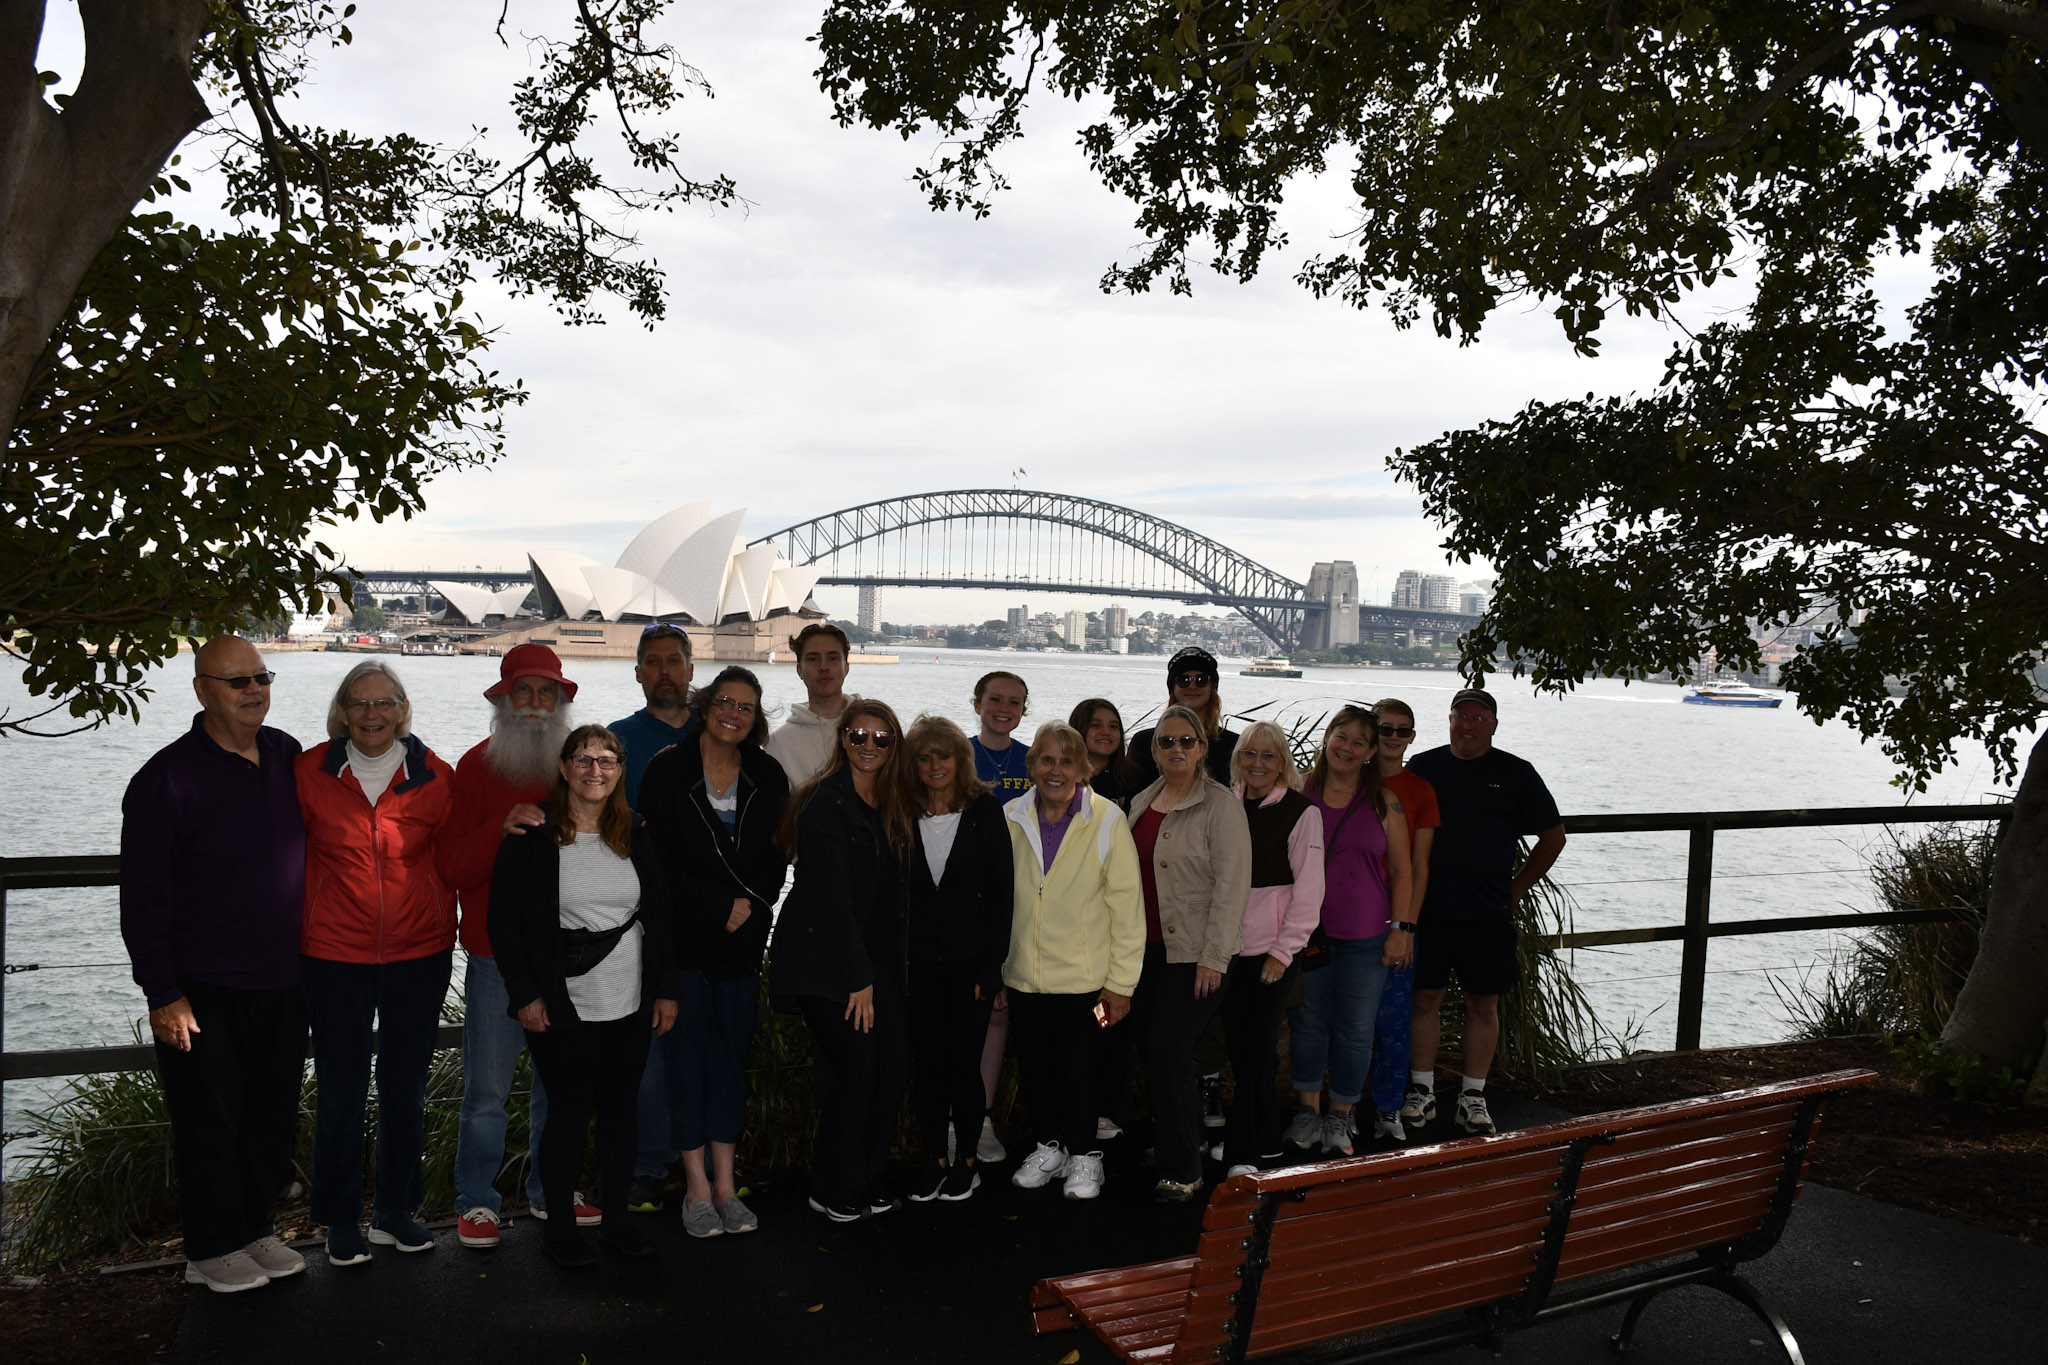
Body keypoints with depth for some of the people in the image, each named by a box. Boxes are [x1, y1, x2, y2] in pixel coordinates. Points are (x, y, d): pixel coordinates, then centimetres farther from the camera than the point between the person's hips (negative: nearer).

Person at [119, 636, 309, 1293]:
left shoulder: (287, 756, 4)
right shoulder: (167, 777, -12)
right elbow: (143, 898, -11)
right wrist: (163, 994, -13)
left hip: (283, 981, 5)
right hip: (203, 991, -5)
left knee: (273, 1115, 14)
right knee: (209, 1122, 6)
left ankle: (256, 1228, 30)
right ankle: (212, 1250, 22)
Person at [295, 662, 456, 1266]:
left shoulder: (433, 775, -2)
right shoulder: (310, 771, -3)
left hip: (419, 953, 1)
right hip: (334, 954, -1)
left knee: (405, 1087, 12)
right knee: (340, 1090, 7)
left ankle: (395, 1212, 28)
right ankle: (340, 1221, 24)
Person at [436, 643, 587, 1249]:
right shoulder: (478, 766, -1)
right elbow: (452, 868, -7)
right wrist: (501, 829, -23)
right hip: (497, 953, -3)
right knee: (487, 1087, 1)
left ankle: (550, 1191, 26)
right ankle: (476, 1202, 18)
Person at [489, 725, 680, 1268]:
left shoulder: (637, 835, 7)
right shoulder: (532, 837, -5)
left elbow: (661, 914, 11)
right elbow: (504, 922, -5)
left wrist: (666, 989, 7)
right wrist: (525, 994, -9)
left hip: (631, 1007, 4)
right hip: (562, 1009, -4)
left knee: (620, 1110, 10)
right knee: (570, 1113, 2)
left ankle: (617, 1219, 24)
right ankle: (559, 1227, 19)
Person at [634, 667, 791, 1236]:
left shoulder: (767, 777, 6)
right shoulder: (667, 769, -4)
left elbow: (776, 856, 7)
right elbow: (661, 857, -8)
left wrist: (751, 907, -9)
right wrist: (721, 906, -11)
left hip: (743, 939, 3)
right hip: (683, 936, -3)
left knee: (731, 1053, 7)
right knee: (685, 1053, 1)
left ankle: (725, 1184, 15)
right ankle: (697, 1186, 11)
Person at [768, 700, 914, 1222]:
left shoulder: (892, 807, 10)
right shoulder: (826, 802, -13)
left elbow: (890, 895, 12)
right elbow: (830, 896, -16)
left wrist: (881, 971, 5)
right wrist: (858, 978, -15)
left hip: (872, 953, 7)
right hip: (821, 957, -7)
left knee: (896, 1062, 1)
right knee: (856, 1067, -9)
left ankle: (866, 1176, 20)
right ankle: (834, 1192, 10)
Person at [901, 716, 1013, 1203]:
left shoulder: (985, 812, -1)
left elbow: (1001, 892, -3)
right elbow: (894, 890, 5)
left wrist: (991, 964, -7)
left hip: (970, 959, -2)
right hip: (919, 961, 2)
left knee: (963, 1062, -1)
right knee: (928, 1061, 4)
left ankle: (967, 1161, 16)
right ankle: (935, 1160, 19)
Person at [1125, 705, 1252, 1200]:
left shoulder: (1220, 805, -9)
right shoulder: (1141, 803, 12)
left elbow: (1232, 885, -13)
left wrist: (1213, 958, -16)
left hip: (1195, 952, -7)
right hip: (1148, 949, 7)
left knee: (1169, 1053, -7)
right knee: (1150, 1048, 10)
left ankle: (1182, 1172, 6)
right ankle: (1185, 1138, 31)